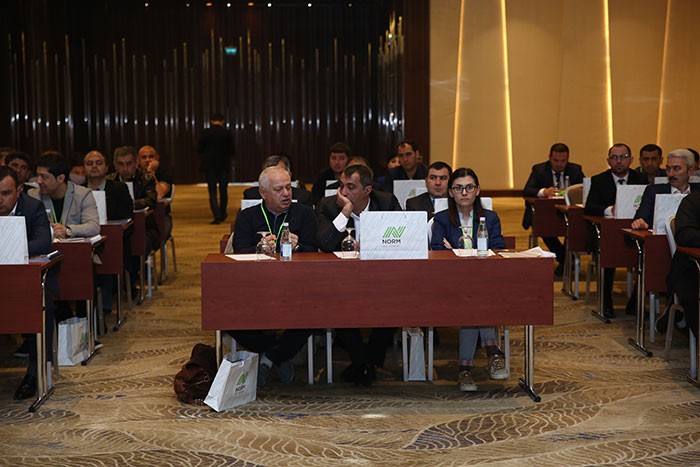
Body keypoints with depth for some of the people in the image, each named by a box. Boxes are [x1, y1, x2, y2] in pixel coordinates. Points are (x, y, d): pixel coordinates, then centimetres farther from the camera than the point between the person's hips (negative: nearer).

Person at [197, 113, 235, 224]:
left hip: (209, 166, -1)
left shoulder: (206, 133, -6)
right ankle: (222, 214, 28)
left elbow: (199, 149, -2)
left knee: (212, 192, 1)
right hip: (224, 166, 1)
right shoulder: (227, 133, -6)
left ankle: (217, 216, -10)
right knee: (223, 191, 16)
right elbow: (232, 151, -3)